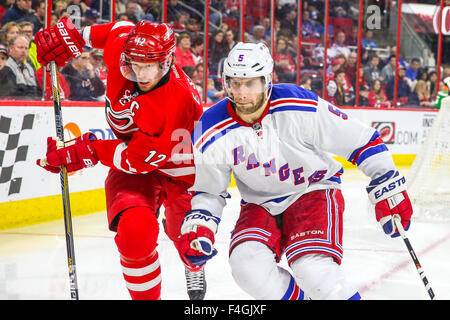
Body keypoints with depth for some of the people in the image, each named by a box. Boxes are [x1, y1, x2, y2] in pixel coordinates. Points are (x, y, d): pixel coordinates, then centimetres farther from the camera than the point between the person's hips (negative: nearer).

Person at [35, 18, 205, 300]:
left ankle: (194, 268, 58)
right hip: (132, 160, 3)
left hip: (179, 166, -3)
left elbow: (140, 158, -31)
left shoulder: (179, 103, -38)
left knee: (186, 236, 18)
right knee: (135, 231, -24)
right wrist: (74, 36, 2)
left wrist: (88, 152, -30)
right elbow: (123, 30, 5)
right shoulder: (121, 47, -23)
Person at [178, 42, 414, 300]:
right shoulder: (212, 133, -14)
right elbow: (209, 189, 3)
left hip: (314, 191, -3)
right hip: (261, 205, 4)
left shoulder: (302, 108, -23)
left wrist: (389, 189, -15)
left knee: (312, 268, -27)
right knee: (247, 263, -23)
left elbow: (360, 139, -14)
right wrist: (199, 226, -14)